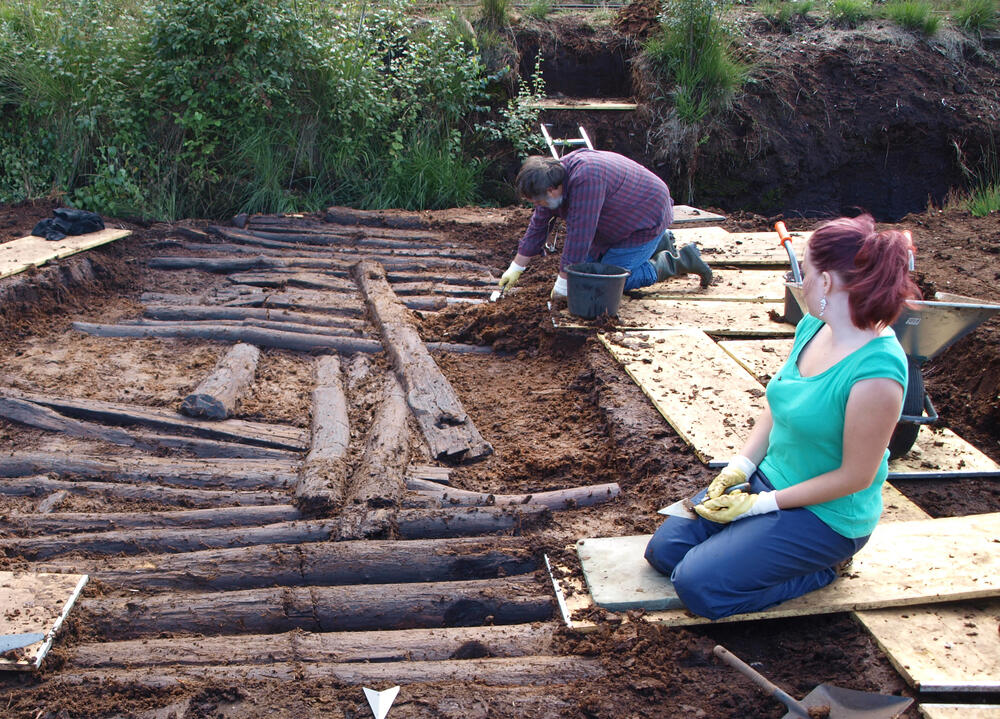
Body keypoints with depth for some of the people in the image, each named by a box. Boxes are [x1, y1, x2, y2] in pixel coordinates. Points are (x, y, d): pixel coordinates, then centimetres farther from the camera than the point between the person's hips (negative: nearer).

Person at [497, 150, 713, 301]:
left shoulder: (585, 180, -36)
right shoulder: (555, 174, -6)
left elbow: (579, 236, -34)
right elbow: (538, 227, 4)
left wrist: (563, 285, -27)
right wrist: (515, 269, 8)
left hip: (646, 219, -9)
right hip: (621, 222, 10)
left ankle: (678, 262, -1)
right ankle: (659, 244, 22)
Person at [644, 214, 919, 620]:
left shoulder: (876, 373, -30)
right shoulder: (812, 327, -3)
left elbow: (856, 476, -22)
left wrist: (762, 503, -17)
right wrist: (738, 469, -3)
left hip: (825, 514, -8)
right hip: (767, 479, 8)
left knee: (697, 584, -17)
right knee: (663, 551, 5)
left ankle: (819, 569, 3)